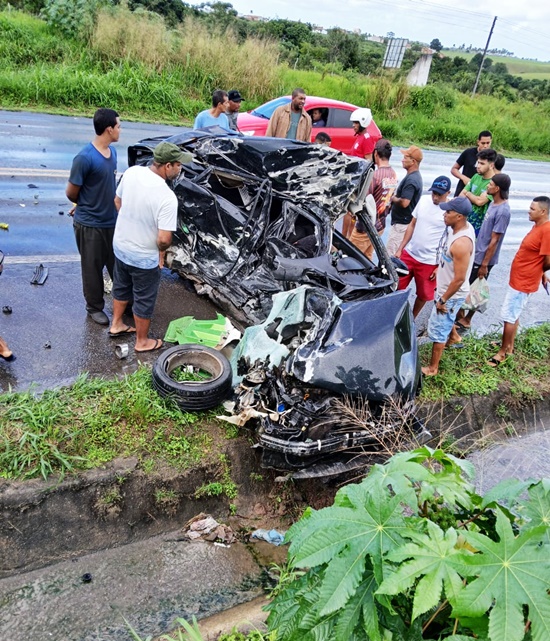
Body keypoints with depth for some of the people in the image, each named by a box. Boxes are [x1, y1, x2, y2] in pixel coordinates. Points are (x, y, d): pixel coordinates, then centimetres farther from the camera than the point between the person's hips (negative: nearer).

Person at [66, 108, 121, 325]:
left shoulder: (112, 151, 2)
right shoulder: (85, 158, -22)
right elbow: (71, 193, -11)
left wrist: (108, 205, 9)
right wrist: (87, 206, 6)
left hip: (113, 220, 7)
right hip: (90, 224, -6)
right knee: (93, 268, 10)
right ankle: (94, 307, 28)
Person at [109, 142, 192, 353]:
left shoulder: (131, 172, -10)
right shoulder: (167, 197, -30)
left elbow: (118, 202, 6)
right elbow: (164, 239, -30)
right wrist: (162, 250, -7)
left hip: (120, 245, 7)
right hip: (144, 257, -7)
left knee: (121, 287, 28)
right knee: (144, 299, 13)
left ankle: (116, 325, 48)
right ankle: (142, 342, 32)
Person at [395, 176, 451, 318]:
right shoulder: (423, 200, 0)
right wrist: (400, 249, 8)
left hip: (430, 262, -4)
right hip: (409, 254, 4)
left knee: (423, 295, 13)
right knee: (396, 287, 9)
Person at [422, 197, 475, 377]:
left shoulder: (461, 243, -36)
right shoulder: (463, 226, -6)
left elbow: (460, 278, -31)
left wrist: (443, 300, -21)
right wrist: (441, 267, 21)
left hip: (452, 293, -9)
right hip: (446, 287, 9)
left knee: (437, 330, 4)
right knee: (446, 322, 33)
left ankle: (432, 368, 19)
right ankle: (451, 338, 61)